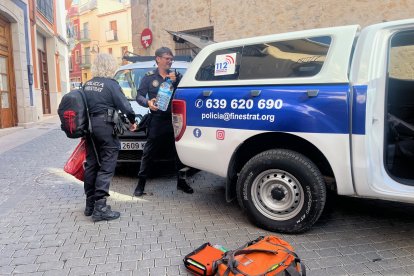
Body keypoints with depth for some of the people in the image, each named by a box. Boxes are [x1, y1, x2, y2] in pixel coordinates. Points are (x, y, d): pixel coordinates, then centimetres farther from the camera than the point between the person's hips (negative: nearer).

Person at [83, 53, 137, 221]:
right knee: (106, 166, -3)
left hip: (89, 126, 7)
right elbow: (124, 106, -13)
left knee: (91, 164, 14)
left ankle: (90, 204, 23)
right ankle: (100, 207, -4)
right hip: (105, 126, -7)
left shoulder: (87, 85, 11)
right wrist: (132, 121, 3)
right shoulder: (111, 84, -8)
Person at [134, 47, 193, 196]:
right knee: (148, 153, 1)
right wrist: (148, 102, -18)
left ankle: (181, 182, 22)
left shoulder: (176, 76, 12)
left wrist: (175, 81, -10)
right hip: (156, 121, -2)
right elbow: (139, 96, 2)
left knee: (179, 151, 7)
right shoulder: (149, 77, 6)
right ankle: (141, 184, 11)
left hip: (174, 120, 2)